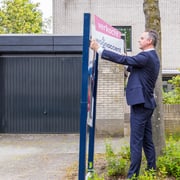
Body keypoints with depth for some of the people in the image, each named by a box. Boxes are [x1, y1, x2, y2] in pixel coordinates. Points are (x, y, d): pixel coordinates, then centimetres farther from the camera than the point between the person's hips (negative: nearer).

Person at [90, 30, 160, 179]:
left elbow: (123, 59, -21)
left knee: (136, 142, -6)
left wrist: (99, 49, -19)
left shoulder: (146, 57, -15)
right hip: (146, 103, 10)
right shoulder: (152, 57, 16)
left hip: (140, 103, -10)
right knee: (147, 141, 13)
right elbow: (135, 69, 26)